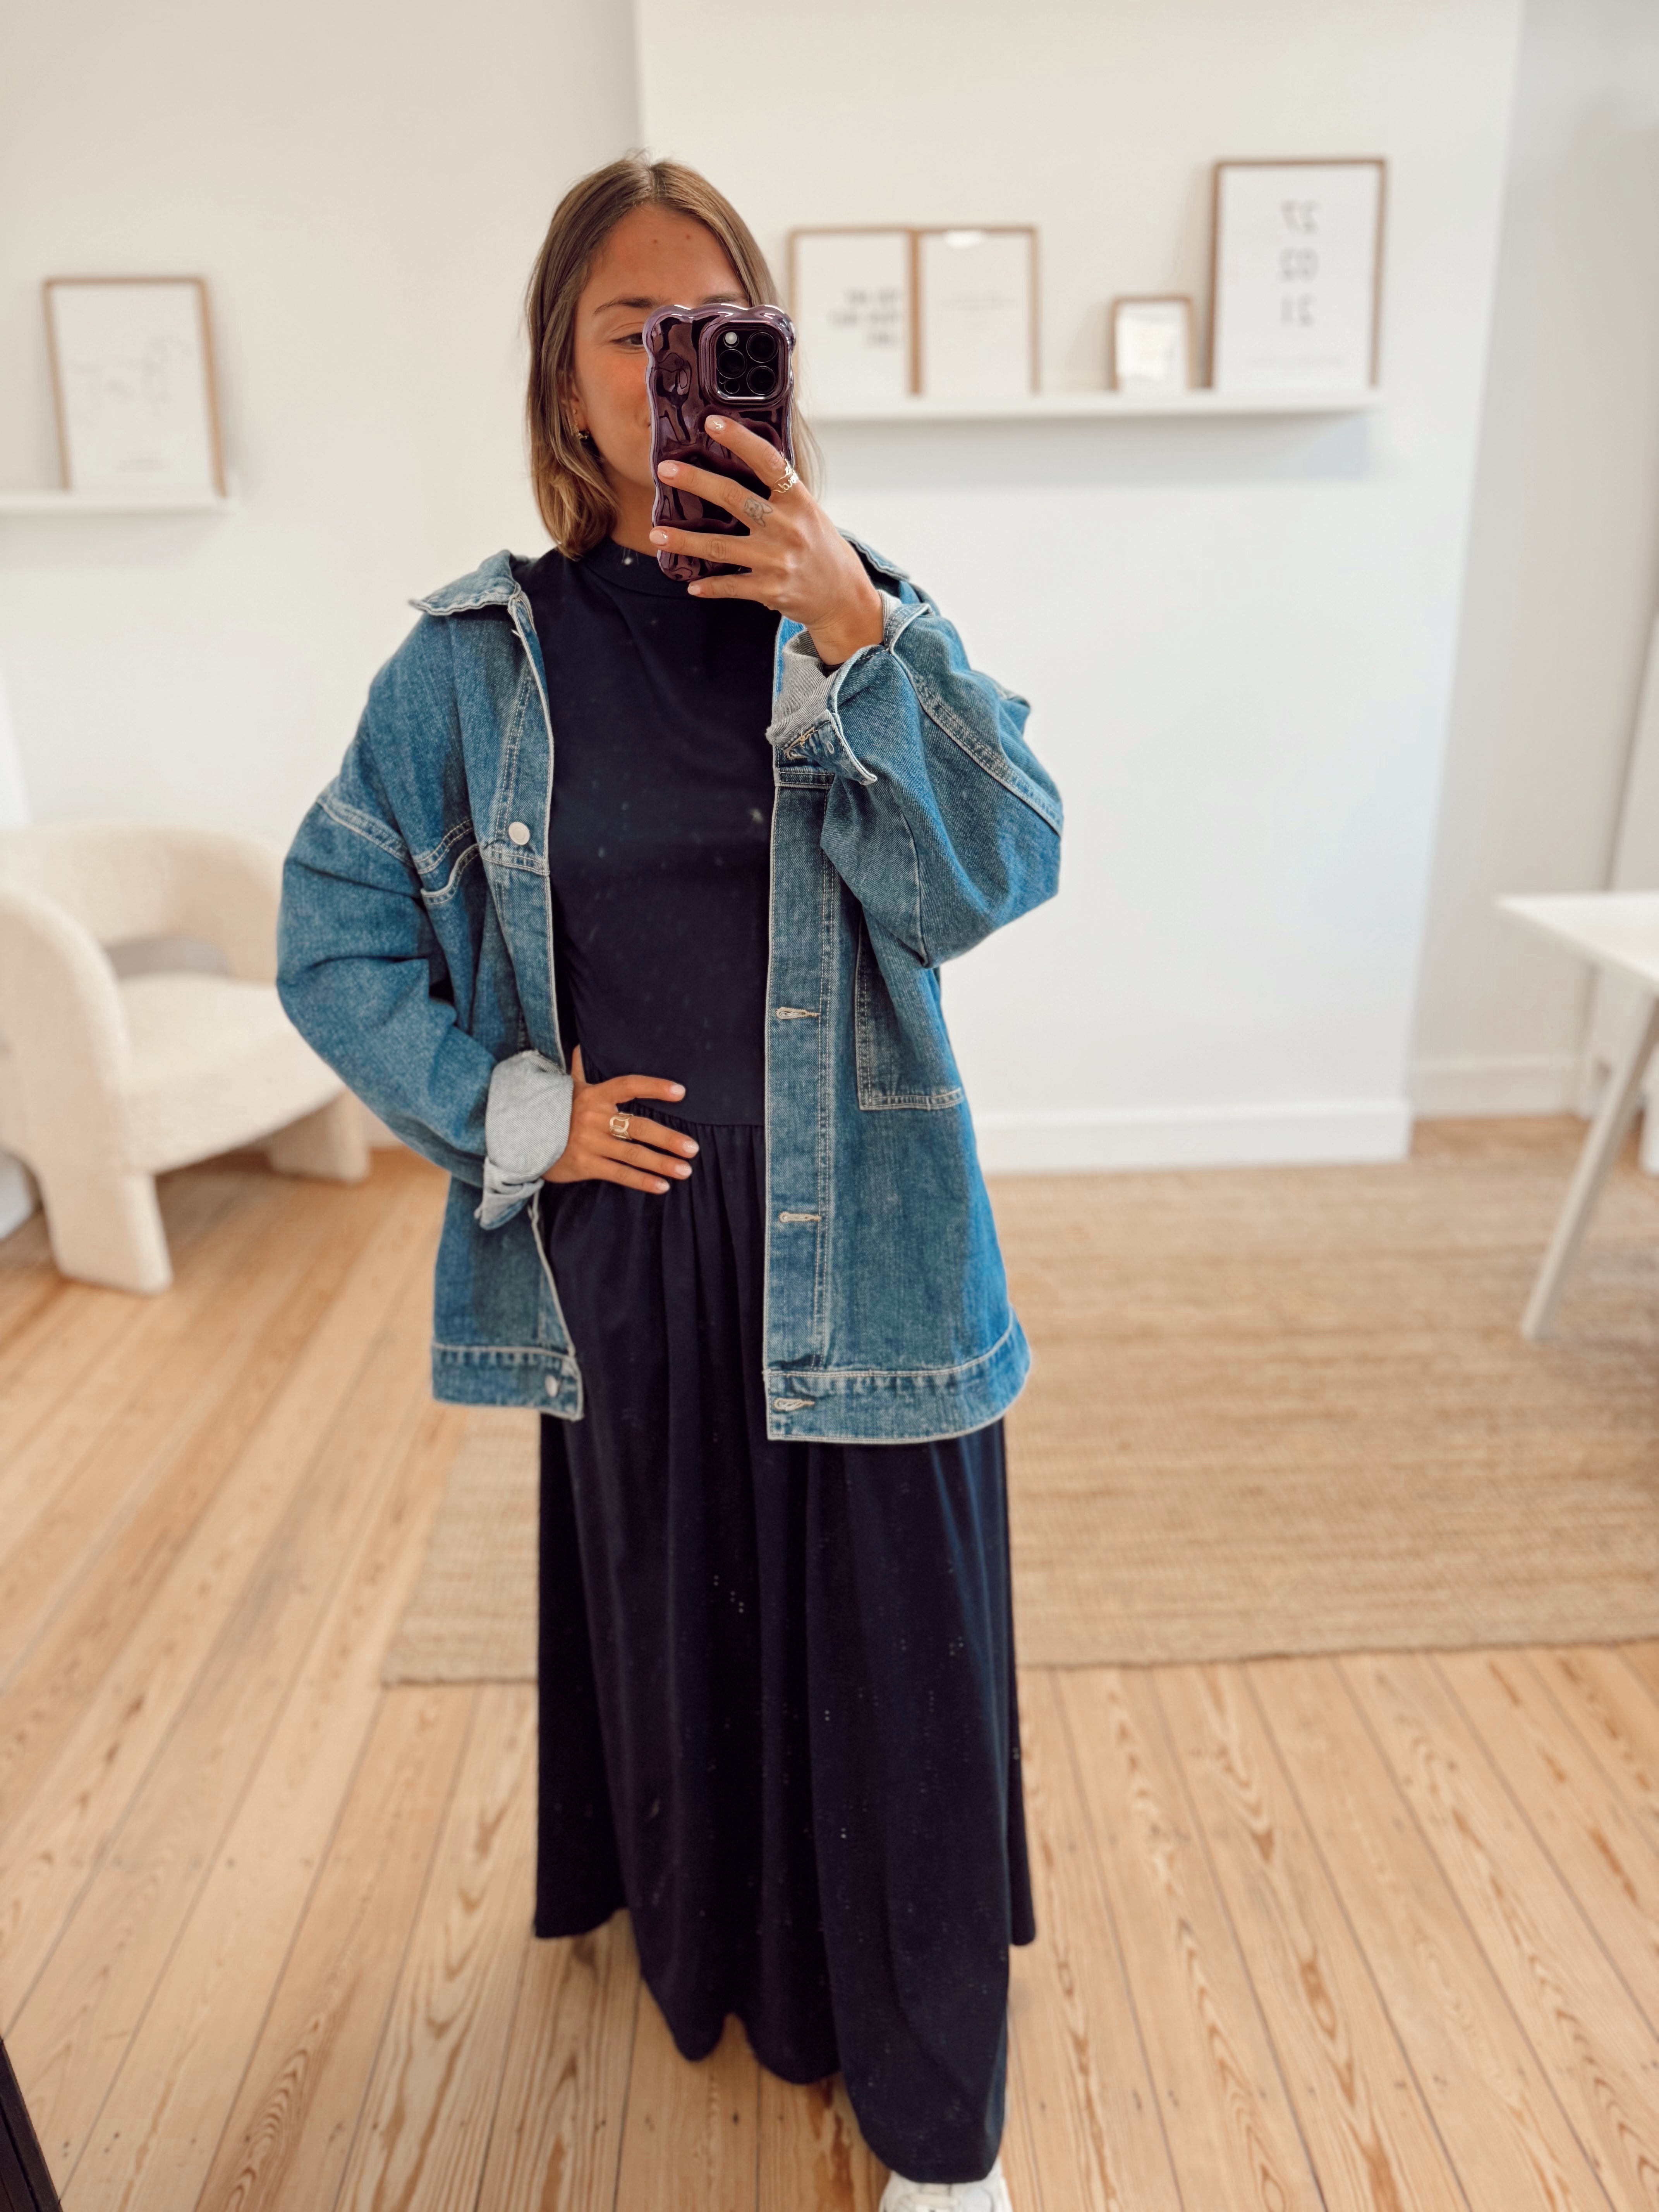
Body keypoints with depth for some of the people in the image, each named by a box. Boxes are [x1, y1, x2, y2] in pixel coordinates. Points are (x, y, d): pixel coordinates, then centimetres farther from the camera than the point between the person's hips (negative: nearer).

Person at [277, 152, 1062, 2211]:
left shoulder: (859, 616, -1)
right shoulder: (475, 658, 0)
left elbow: (988, 880, -13)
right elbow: (334, 932, 5)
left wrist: (857, 635, -24)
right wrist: (511, 1112, -5)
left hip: (851, 1247, -1)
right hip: (625, 1240, 1)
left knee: (877, 1642, 8)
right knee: (668, 1615, 19)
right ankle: (707, 1943, 49)